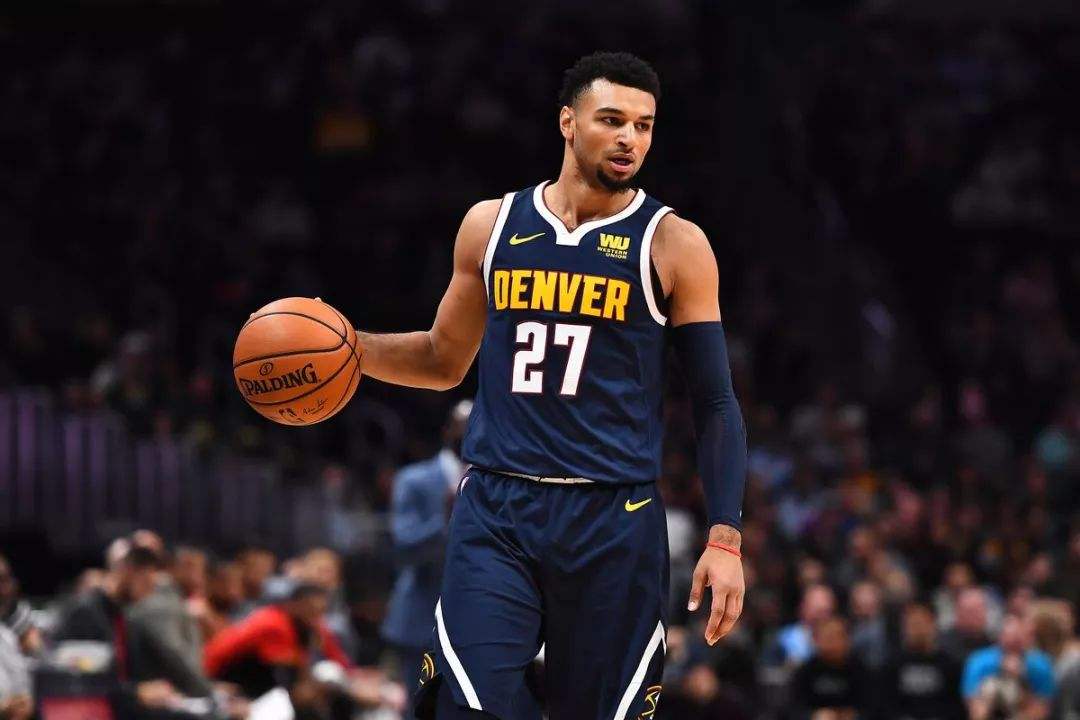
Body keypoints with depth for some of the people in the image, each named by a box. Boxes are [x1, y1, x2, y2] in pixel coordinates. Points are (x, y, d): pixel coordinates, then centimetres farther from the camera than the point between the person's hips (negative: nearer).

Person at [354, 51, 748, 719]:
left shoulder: (673, 244, 0)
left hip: (613, 520, -1)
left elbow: (715, 403, 1)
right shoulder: (492, 225, 8)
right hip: (495, 513, 2)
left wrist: (725, 537, -8)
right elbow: (446, 360, 21)